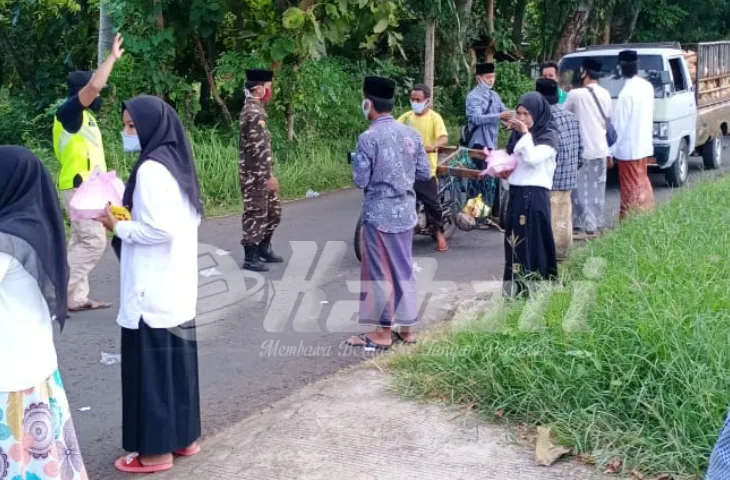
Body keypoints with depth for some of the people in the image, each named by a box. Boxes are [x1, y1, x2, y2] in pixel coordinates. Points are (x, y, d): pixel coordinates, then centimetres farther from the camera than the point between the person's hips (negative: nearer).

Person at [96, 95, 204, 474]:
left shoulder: (151, 169, -18)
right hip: (177, 286, 9)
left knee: (151, 363, 1)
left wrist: (119, 227, -10)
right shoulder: (176, 162, 10)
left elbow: (160, 230, -24)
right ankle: (183, 437, 27)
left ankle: (156, 450, 11)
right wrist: (129, 216, 13)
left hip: (152, 290, -9)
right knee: (176, 359, 16)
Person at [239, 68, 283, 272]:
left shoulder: (254, 109, 15)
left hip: (260, 174, 10)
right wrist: (268, 176, -21)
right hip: (255, 175, -10)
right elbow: (258, 147, -23)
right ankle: (251, 258, 7)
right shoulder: (254, 113, -18)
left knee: (273, 212, 17)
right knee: (256, 215, -2)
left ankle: (264, 250, 29)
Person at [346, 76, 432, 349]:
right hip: (405, 211, 6)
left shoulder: (368, 138, -15)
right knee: (404, 269, 14)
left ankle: (383, 333, 11)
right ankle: (407, 328, 22)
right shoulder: (411, 134, 3)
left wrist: (358, 165, 6)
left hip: (379, 213, -6)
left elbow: (360, 181, -13)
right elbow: (425, 173, 6)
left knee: (380, 272, 4)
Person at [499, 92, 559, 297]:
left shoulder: (549, 135, -7)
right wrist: (504, 169, 5)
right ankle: (517, 286, 18)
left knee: (534, 241, -4)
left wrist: (525, 134, -18)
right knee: (515, 239, 10)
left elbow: (533, 158, -21)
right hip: (516, 192, 7)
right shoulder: (517, 134, 13)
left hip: (535, 194, -7)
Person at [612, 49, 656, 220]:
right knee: (642, 184, 20)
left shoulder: (627, 92, -21)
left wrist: (611, 151, -12)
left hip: (628, 148, -8)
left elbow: (619, 124, -18)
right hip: (644, 144, 8)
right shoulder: (647, 86, 3)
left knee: (631, 188, 0)